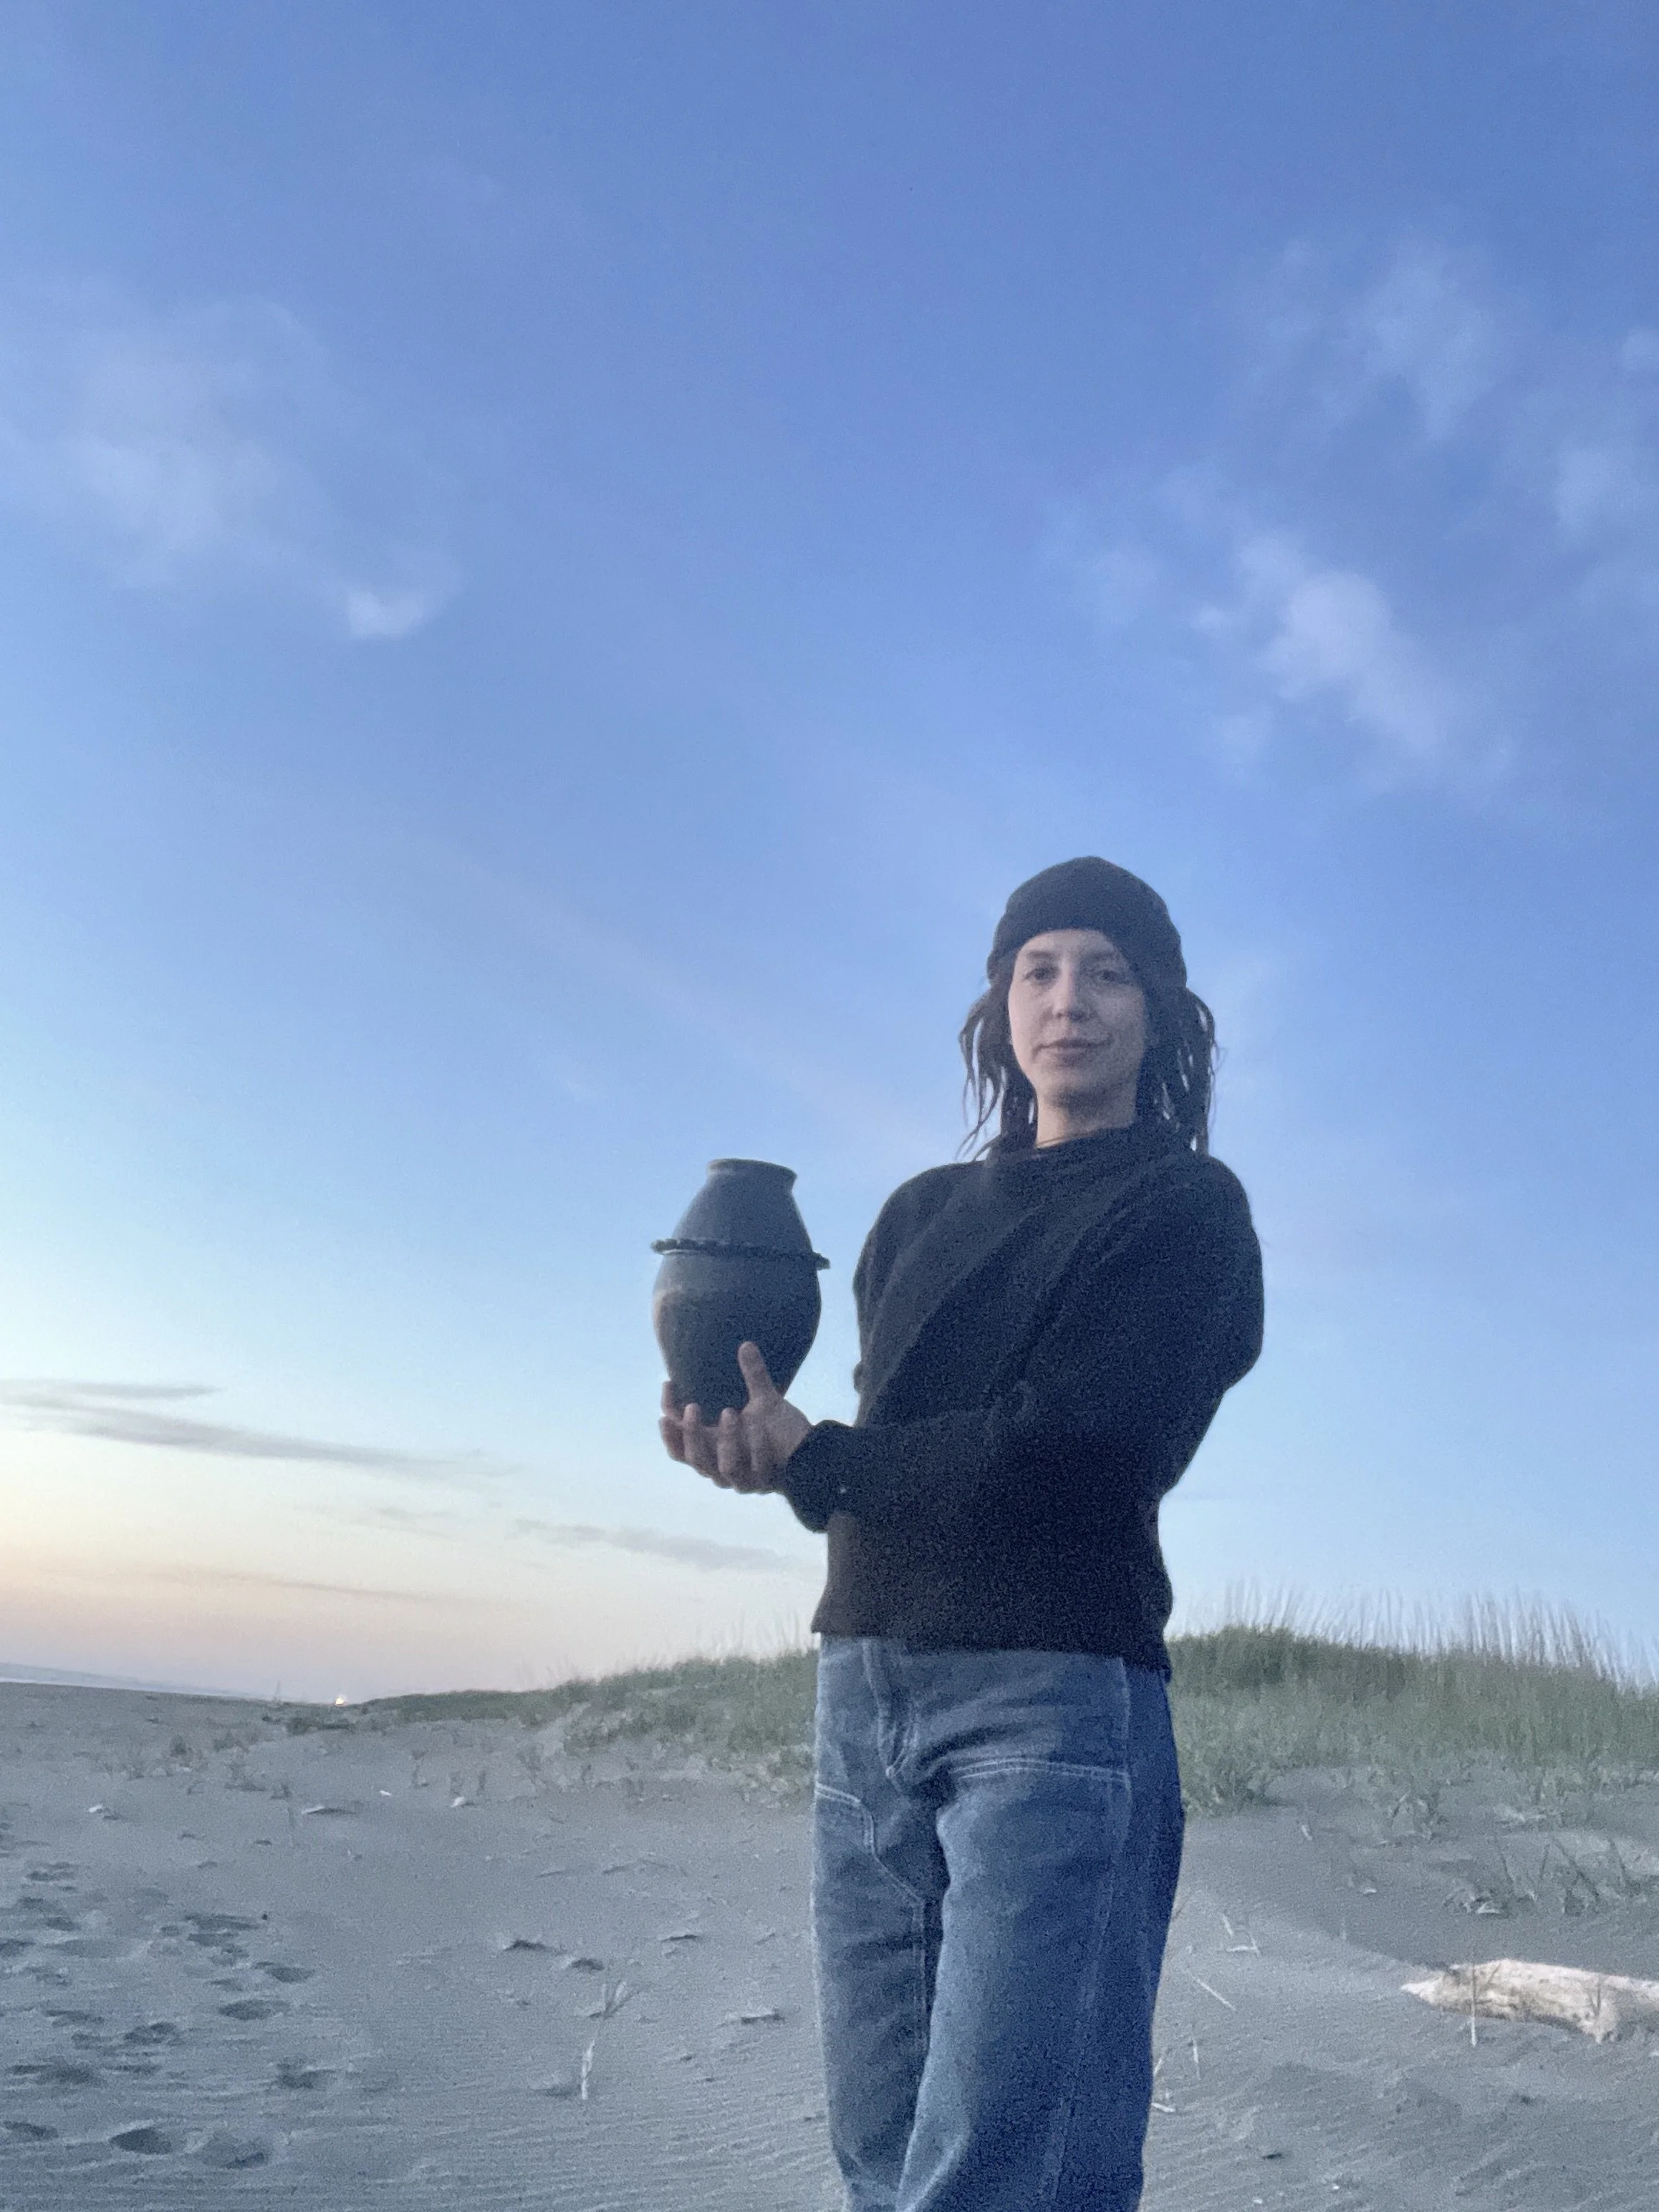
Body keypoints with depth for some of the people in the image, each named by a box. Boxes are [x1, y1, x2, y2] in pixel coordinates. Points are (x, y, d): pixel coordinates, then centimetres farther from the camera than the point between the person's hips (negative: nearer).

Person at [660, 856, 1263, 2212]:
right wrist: (755, 1427, -10)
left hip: (1055, 1690, -5)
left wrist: (814, 1464, -5)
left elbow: (1059, 1454, -11)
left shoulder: (1184, 1207, 0)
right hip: (866, 1690, 6)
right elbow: (891, 1446, 11)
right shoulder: (925, 1212, 18)